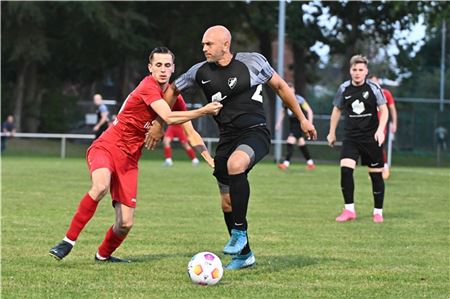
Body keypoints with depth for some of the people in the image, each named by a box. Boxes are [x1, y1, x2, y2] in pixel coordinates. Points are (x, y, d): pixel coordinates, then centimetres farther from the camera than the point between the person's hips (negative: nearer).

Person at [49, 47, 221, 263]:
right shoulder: (148, 87, -16)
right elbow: (169, 118, -29)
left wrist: (210, 157, 0)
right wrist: (203, 111, -28)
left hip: (129, 160, 7)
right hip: (106, 147, -7)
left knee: (126, 224, -3)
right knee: (101, 186, -39)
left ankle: (103, 255, 28)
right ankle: (68, 241, -26)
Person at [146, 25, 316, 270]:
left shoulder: (253, 61, -6)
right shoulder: (201, 72, 3)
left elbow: (280, 86, 6)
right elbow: (173, 89, 18)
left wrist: (302, 119, 9)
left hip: (255, 133, -5)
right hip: (227, 137, 5)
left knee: (235, 164, -37)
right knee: (227, 203, 6)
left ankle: (239, 231, -25)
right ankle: (244, 254, 26)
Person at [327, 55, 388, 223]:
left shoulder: (373, 88, -7)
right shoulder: (344, 89, 1)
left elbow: (383, 110, -3)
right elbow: (337, 110, 15)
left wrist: (380, 130, -16)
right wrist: (332, 132, 15)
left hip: (371, 138, -2)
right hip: (351, 137, 2)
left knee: (376, 174, 3)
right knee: (345, 169, -15)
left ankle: (378, 211, 17)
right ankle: (349, 210, -6)